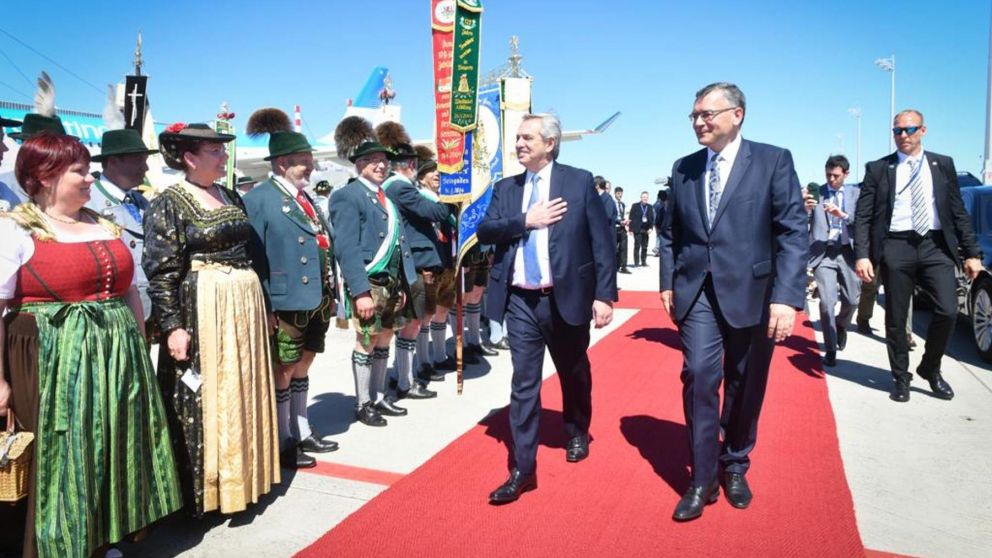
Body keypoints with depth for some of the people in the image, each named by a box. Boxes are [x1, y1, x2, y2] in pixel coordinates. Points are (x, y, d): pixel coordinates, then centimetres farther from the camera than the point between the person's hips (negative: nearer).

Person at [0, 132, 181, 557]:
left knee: (112, 456, 14)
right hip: (53, 364, -6)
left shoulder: (104, 225, 13)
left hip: (117, 359, 6)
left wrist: (139, 355, 17)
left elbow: (129, 291, 18)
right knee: (62, 461, 4)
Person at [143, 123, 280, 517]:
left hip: (244, 306, 7)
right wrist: (172, 326, -18)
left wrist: (260, 305, 17)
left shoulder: (232, 197, 13)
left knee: (242, 393, 13)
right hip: (200, 311, -7)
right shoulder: (168, 203, -7)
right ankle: (202, 490, 13)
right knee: (203, 400, 0)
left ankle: (241, 477, 28)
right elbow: (160, 271, -12)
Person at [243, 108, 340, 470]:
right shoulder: (259, 199, -10)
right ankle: (282, 445, 17)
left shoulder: (305, 198, 14)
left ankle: (302, 432, 31)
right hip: (286, 303, -8)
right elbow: (255, 257, -14)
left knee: (302, 367, 18)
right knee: (282, 371, 4)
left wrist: (330, 294, 14)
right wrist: (265, 307, -18)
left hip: (315, 301, 8)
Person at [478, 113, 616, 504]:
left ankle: (577, 434, 44)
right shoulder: (505, 188, 9)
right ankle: (523, 469, 8)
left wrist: (604, 294, -10)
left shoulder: (579, 181, -2)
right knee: (523, 384, 1)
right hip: (520, 302, 2)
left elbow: (602, 240, -5)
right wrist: (525, 221, -15)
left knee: (574, 374, 18)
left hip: (566, 297, -2)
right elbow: (484, 232, -1)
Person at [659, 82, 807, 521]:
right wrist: (668, 282, 6)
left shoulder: (773, 160, -3)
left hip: (751, 291, -2)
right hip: (697, 291, 2)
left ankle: (734, 467, 31)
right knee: (699, 376, -9)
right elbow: (671, 232, 14)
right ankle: (702, 479, 3)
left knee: (744, 385, 10)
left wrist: (786, 297, -17)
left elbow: (793, 232, -9)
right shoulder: (683, 168, 10)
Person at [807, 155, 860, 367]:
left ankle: (841, 326, 42)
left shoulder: (855, 193, 6)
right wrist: (805, 210, -27)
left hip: (847, 252, 2)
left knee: (851, 300, 8)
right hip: (823, 253, -2)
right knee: (827, 301, -9)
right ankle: (830, 349, 4)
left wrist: (843, 215, -20)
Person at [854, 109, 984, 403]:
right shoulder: (878, 169, 5)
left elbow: (958, 212, 11)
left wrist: (971, 253, 6)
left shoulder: (943, 165, 12)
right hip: (896, 247, -1)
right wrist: (862, 255, -10)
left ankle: (930, 368, 14)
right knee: (896, 318, 4)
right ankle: (901, 377, 21)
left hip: (936, 246, 1)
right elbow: (863, 216, 1)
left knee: (948, 310, -11)